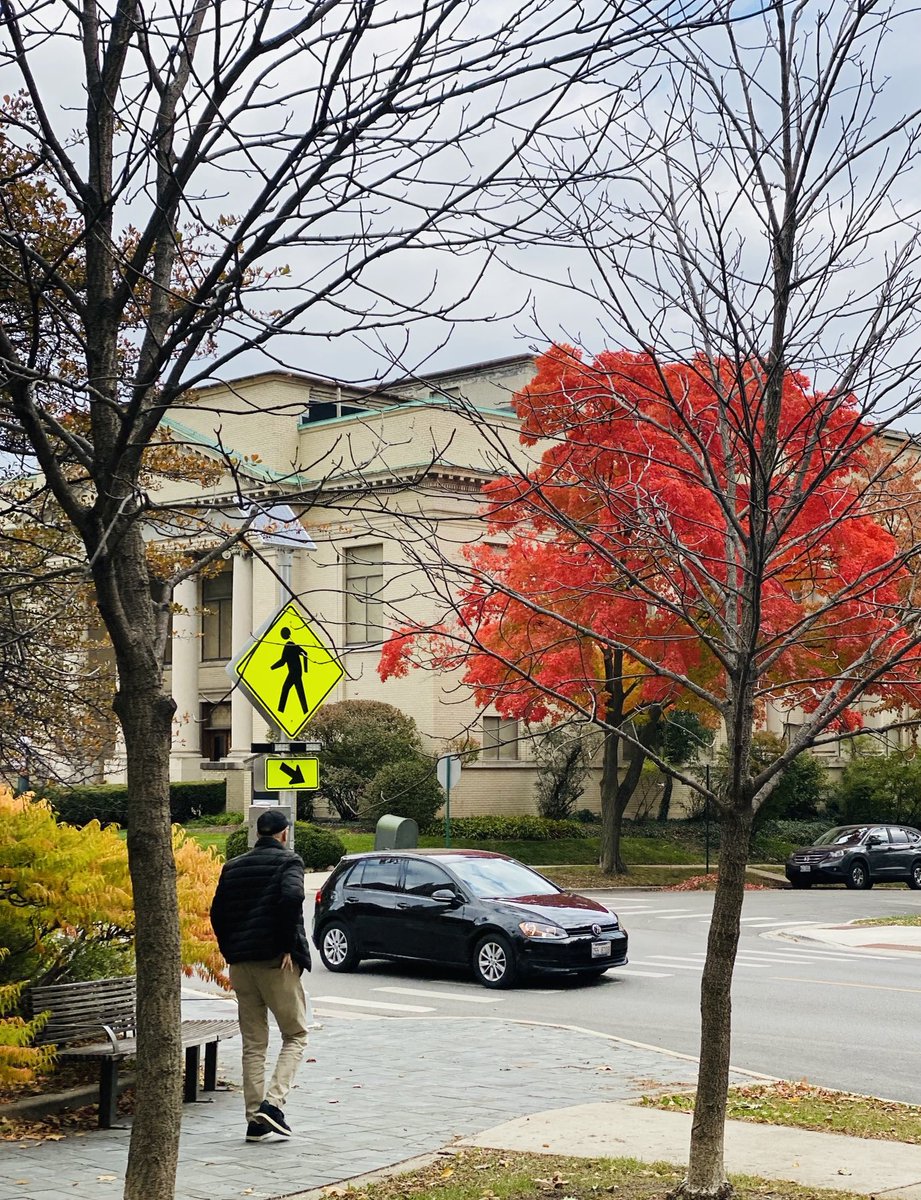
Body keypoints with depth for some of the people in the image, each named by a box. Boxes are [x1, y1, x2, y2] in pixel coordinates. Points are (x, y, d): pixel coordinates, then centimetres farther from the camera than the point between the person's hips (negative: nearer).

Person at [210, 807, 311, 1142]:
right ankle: (273, 1102, -10)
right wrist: (289, 947, -14)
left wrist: (231, 952, 13)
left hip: (241, 963, 5)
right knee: (296, 1034, 7)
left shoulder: (233, 867, 15)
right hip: (276, 962, -5)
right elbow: (292, 897, -21)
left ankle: (255, 1119, 9)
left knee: (253, 1043, 11)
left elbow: (217, 913, 10)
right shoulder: (288, 861, -2)